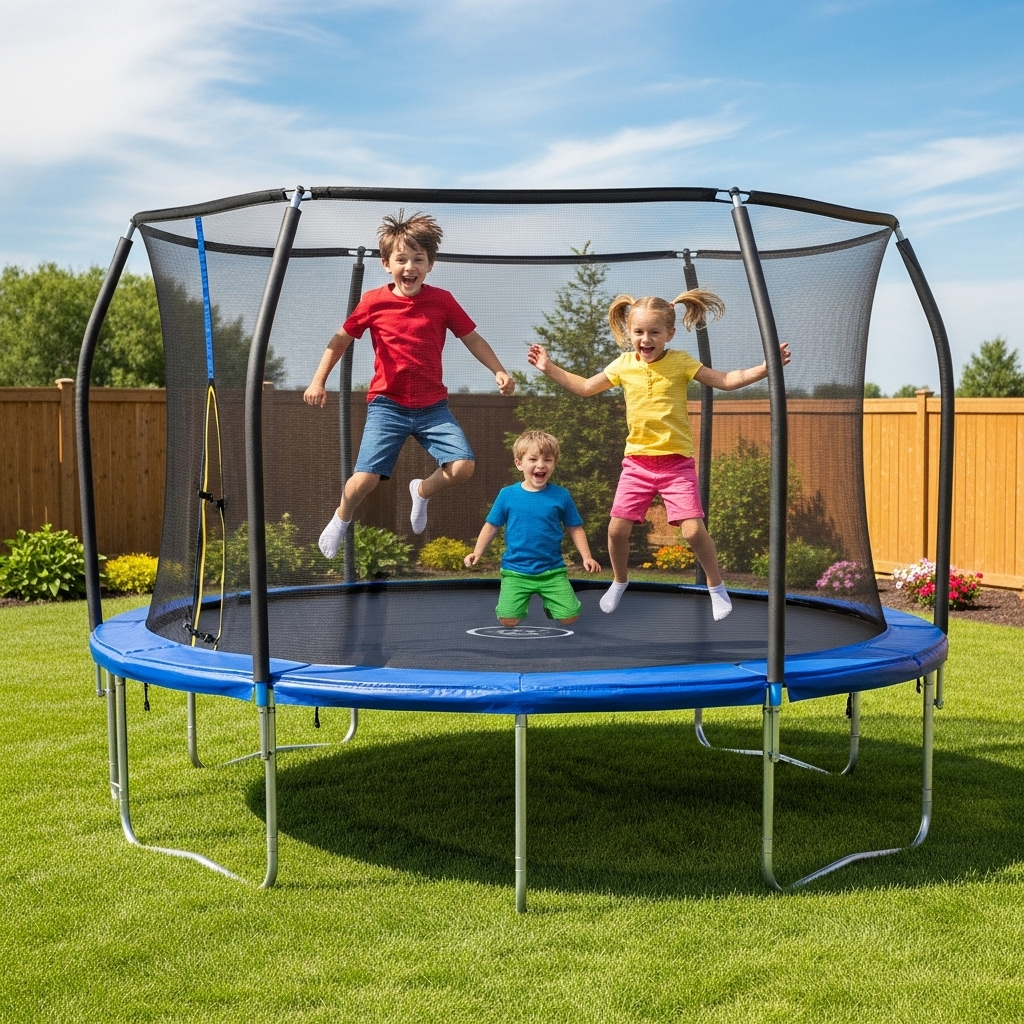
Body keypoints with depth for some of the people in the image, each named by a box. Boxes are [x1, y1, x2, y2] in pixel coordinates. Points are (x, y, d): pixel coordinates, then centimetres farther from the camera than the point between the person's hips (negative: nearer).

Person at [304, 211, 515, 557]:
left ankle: (422, 491, 18)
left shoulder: (442, 301, -1)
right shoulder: (373, 302, -3)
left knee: (463, 466, -15)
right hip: (387, 405, -2)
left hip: (433, 406, 2)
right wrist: (318, 382, 4)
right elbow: (340, 340, 8)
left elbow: (472, 339, 9)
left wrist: (499, 372, -3)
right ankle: (341, 519, 21)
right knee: (365, 478, -13)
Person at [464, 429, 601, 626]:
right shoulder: (507, 495, -3)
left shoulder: (561, 496, -2)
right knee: (509, 620, -14)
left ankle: (550, 602, 26)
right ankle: (522, 600, 22)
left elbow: (575, 528, 6)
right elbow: (491, 527, 6)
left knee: (569, 618, -10)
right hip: (516, 572, 0)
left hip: (552, 571, 1)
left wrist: (586, 557, -4)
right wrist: (477, 552, -4)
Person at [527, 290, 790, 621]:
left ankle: (716, 587, 10)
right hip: (637, 461, 3)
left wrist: (767, 367, -18)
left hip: (676, 461, -3)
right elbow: (585, 387, 16)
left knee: (693, 531, -13)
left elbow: (728, 381, -7)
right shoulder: (623, 365, 2)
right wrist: (550, 368, 13)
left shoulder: (680, 362, -6)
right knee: (617, 529, -1)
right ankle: (619, 582, 27)